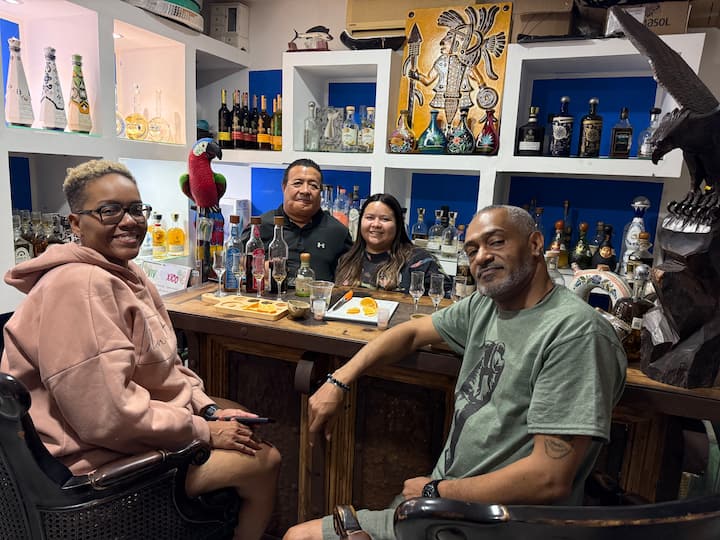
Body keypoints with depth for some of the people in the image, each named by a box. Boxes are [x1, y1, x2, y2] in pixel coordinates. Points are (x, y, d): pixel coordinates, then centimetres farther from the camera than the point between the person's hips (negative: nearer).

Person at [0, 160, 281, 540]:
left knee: (246, 433, 17)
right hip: (102, 457, -10)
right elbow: (107, 416, -29)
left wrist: (210, 410, -1)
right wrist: (204, 430, -19)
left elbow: (164, 366, 12)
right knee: (264, 460, -8)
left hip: (137, 425, 10)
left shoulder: (126, 275, 7)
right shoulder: (81, 286, -25)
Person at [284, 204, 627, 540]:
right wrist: (338, 381, 3)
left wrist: (436, 490, -13)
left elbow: (550, 478, -24)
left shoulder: (575, 331, -21)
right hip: (443, 495, 7)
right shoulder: (484, 305, 3)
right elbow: (412, 332, 15)